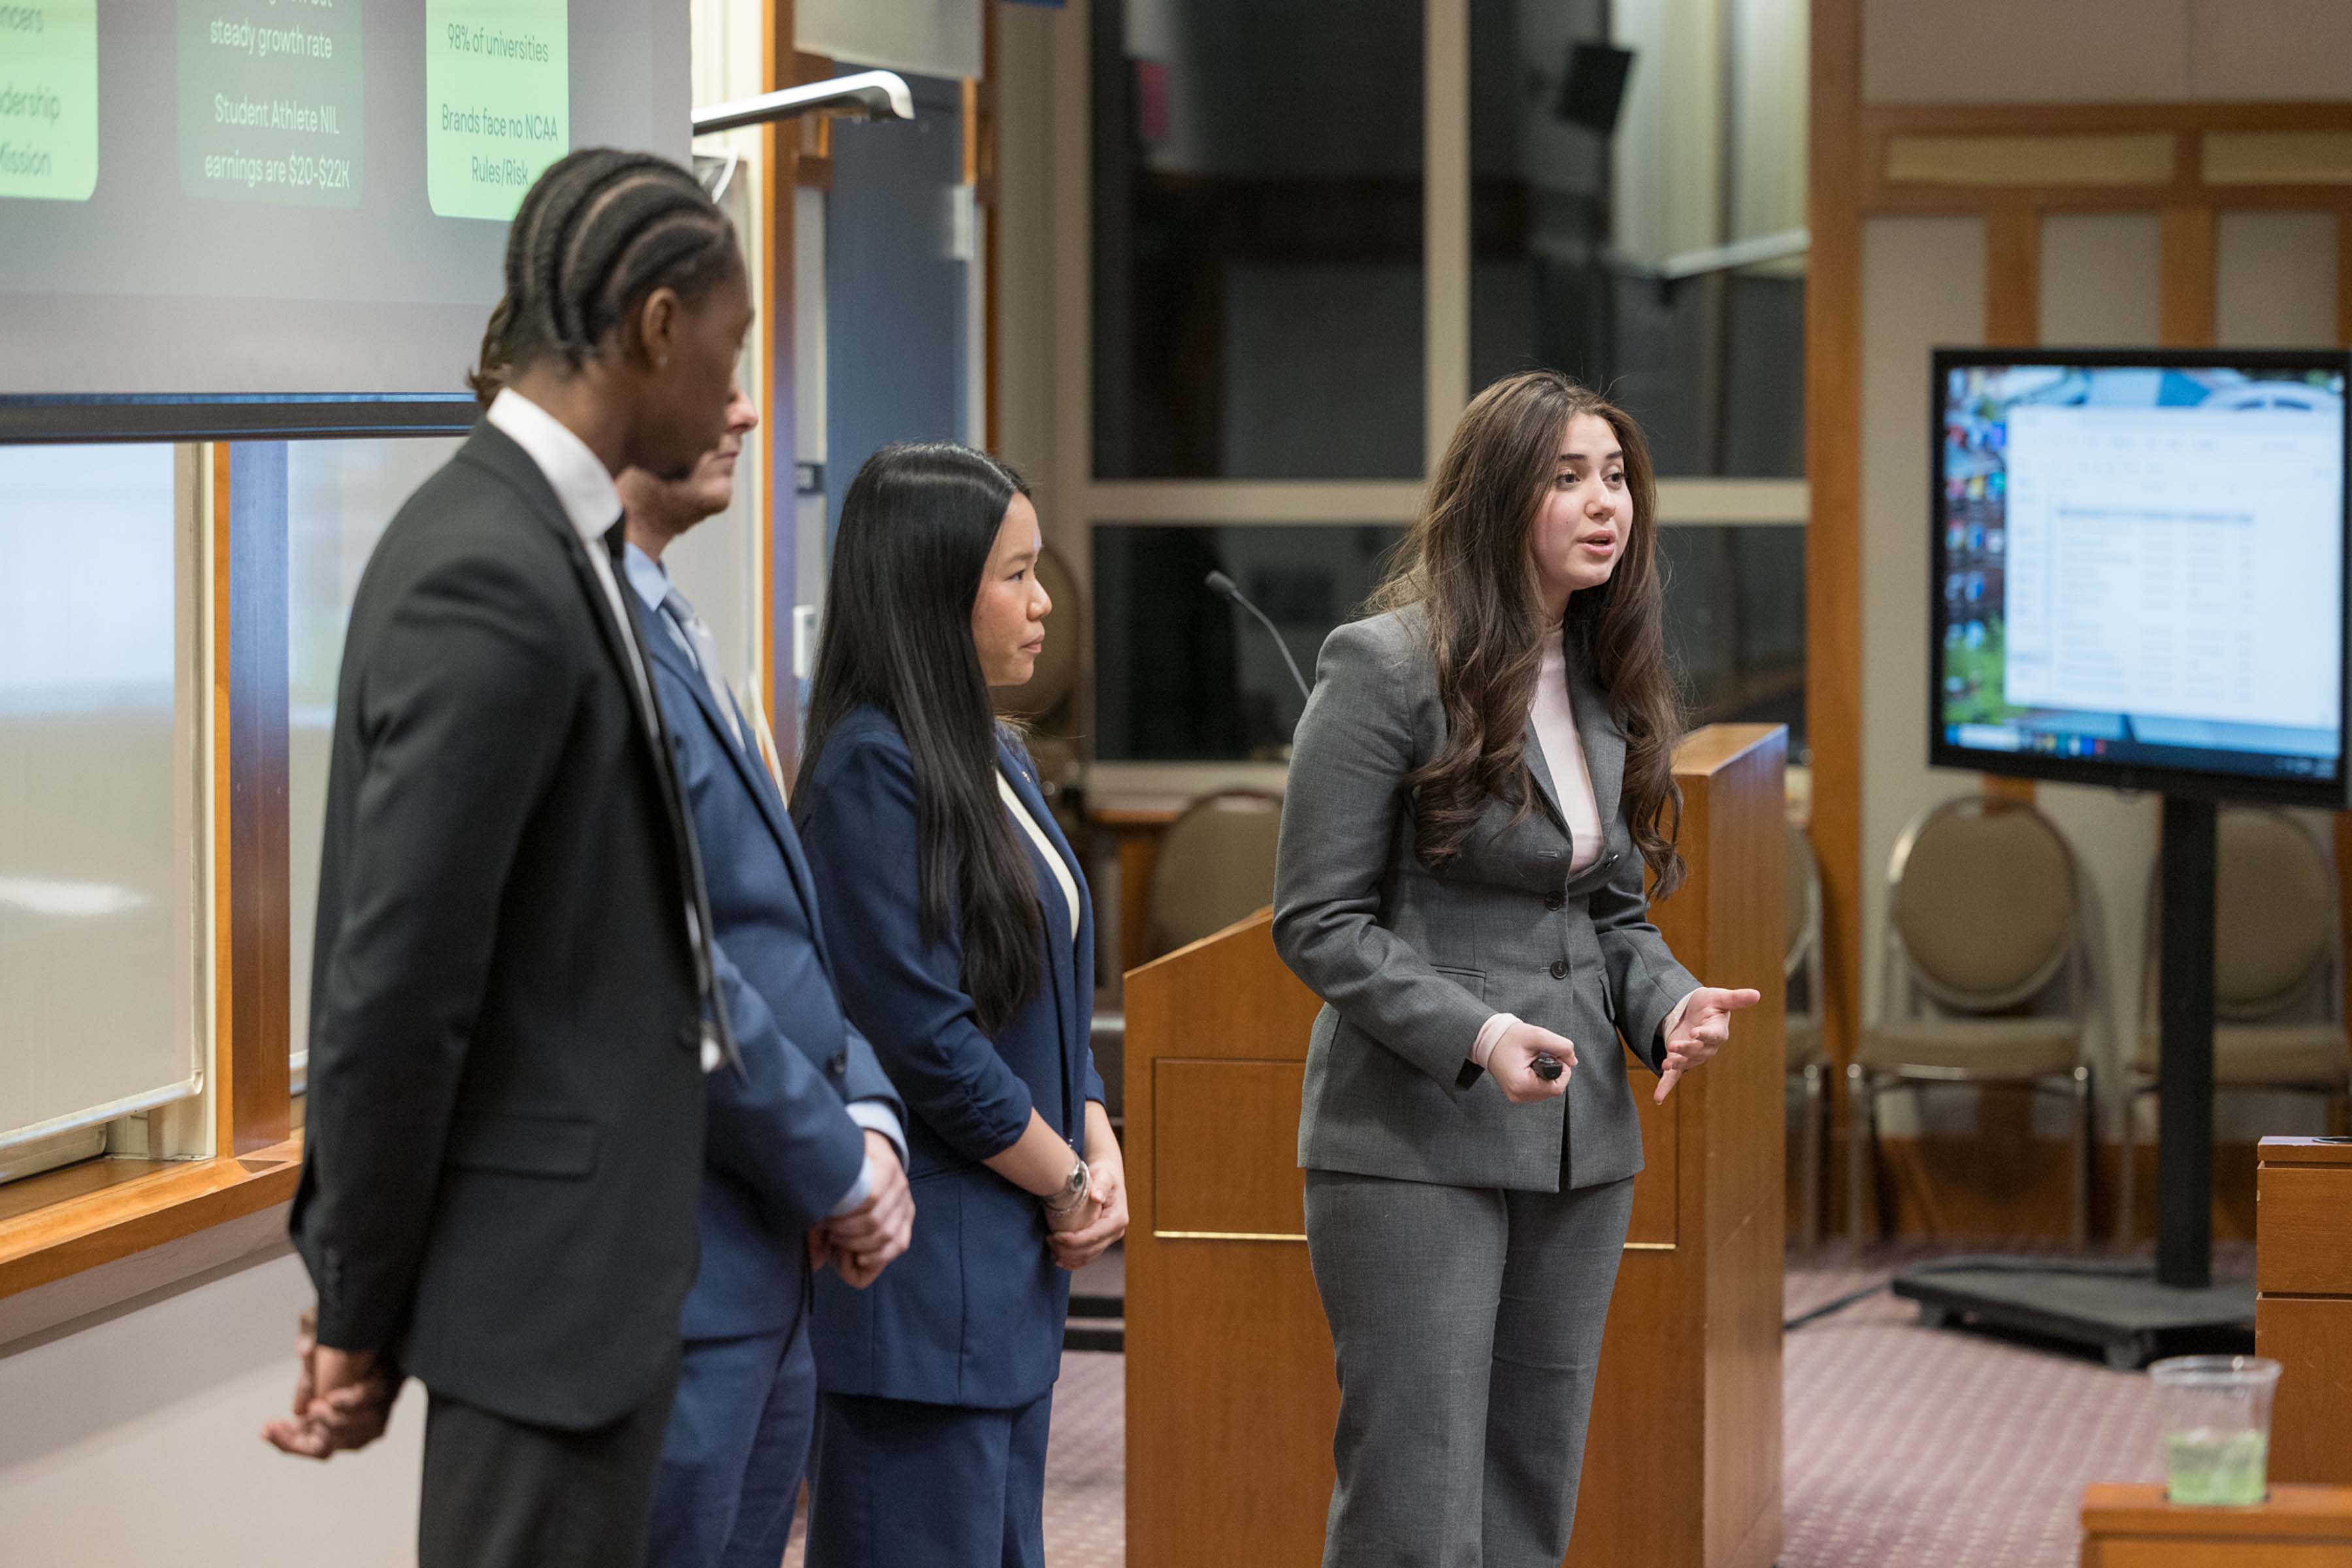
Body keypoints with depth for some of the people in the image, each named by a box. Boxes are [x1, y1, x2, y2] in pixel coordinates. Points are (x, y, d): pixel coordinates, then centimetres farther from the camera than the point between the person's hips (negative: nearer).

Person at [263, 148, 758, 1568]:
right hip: (551, 1248, -10)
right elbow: (394, 982, -20)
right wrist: (360, 1317, -12)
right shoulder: (491, 582, -21)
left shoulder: (530, 539, 11)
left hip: (597, 1230, 10)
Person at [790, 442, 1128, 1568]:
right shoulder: (870, 773, -15)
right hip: (921, 1277, -9)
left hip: (1015, 1264, 9)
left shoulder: (996, 761, 14)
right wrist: (1069, 1181, -9)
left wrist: (1099, 1148, 2)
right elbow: (923, 1036, -20)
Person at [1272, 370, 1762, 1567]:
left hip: (1578, 1141, 7)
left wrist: (1667, 1006, -4)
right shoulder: (1386, 667, -10)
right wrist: (1473, 1034, -22)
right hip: (1416, 1141, -7)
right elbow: (1316, 921, -11)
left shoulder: (1605, 681, 11)